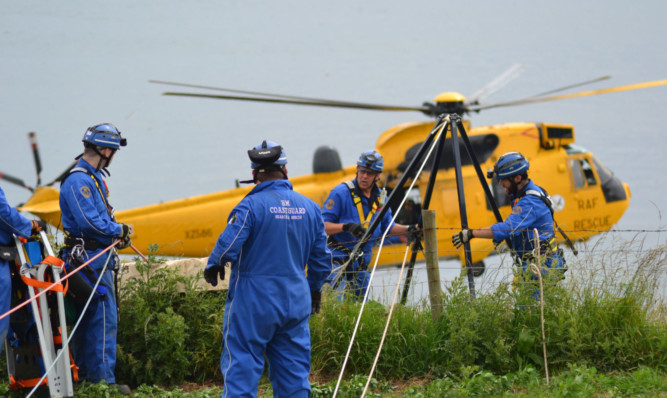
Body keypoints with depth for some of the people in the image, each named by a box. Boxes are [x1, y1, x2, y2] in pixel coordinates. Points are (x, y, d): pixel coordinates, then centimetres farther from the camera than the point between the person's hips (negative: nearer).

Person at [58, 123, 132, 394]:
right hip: (90, 259, -11)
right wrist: (119, 230, -10)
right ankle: (103, 379, -9)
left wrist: (117, 232, 7)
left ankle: (85, 376, 20)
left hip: (98, 258, 11)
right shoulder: (78, 180, -17)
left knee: (87, 319, 14)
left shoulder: (94, 178, 17)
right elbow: (89, 222, -22)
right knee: (104, 319, -10)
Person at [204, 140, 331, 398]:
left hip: (254, 302, -5)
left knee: (240, 367, -3)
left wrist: (213, 267, 2)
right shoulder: (309, 207, 7)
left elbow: (228, 246, -19)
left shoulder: (252, 205, -12)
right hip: (295, 303, 5)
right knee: (293, 372, 9)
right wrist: (315, 290, 29)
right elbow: (321, 258, 14)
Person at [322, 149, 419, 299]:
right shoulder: (341, 192, -10)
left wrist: (407, 229, 3)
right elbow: (323, 226, -14)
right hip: (337, 258, -6)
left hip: (361, 263, 6)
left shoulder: (380, 197, 10)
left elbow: (387, 226, 21)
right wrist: (346, 227, -30)